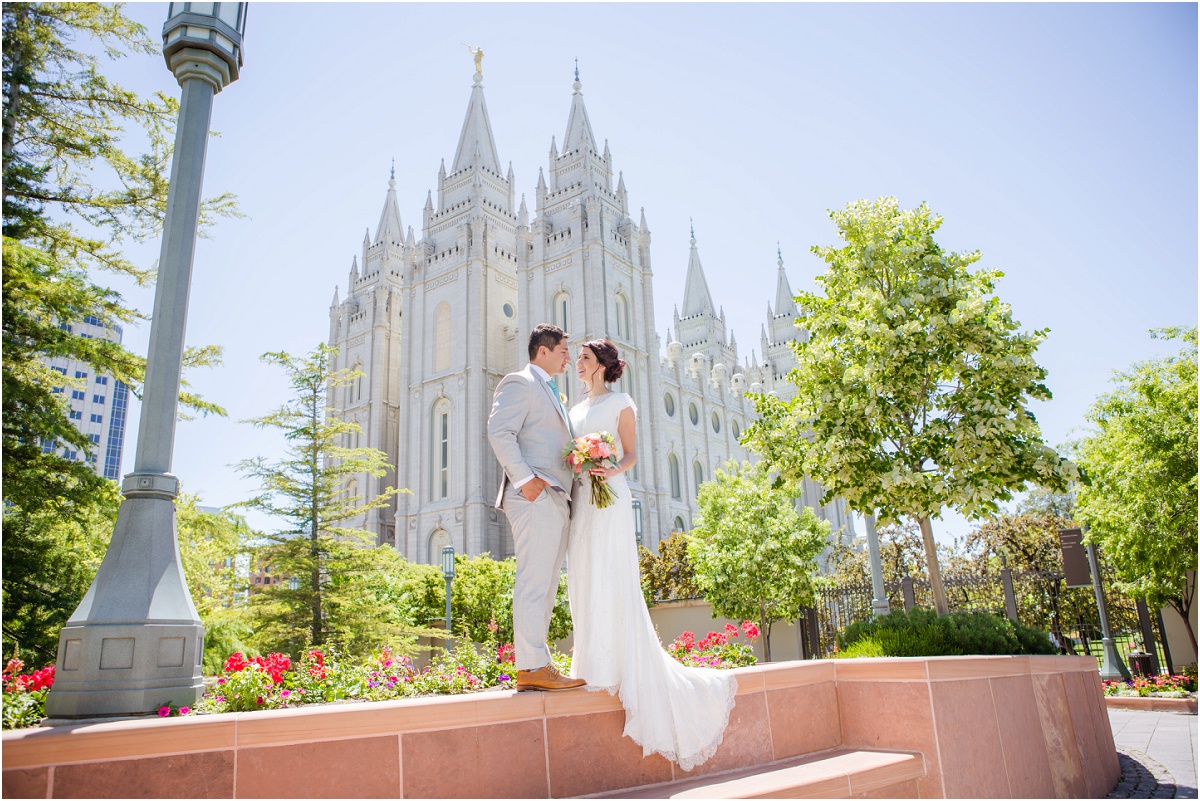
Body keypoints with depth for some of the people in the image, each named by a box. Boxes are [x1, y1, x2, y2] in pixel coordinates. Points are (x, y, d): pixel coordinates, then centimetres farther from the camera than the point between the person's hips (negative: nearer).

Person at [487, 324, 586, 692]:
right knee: (534, 582, -10)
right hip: (535, 497, -10)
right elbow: (499, 433, -14)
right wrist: (525, 479, -21)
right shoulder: (519, 383, -1)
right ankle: (532, 666, -8)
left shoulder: (551, 392, 29)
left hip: (556, 500, 10)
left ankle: (532, 660, 15)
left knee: (545, 585, 9)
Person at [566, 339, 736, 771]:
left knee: (611, 580, -11)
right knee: (583, 582, 3)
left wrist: (612, 470, -20)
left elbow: (630, 455, -1)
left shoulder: (621, 404, 4)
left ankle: (617, 666, -7)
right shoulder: (576, 410, 22)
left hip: (609, 497, -7)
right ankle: (592, 662, 9)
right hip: (579, 499, 7)